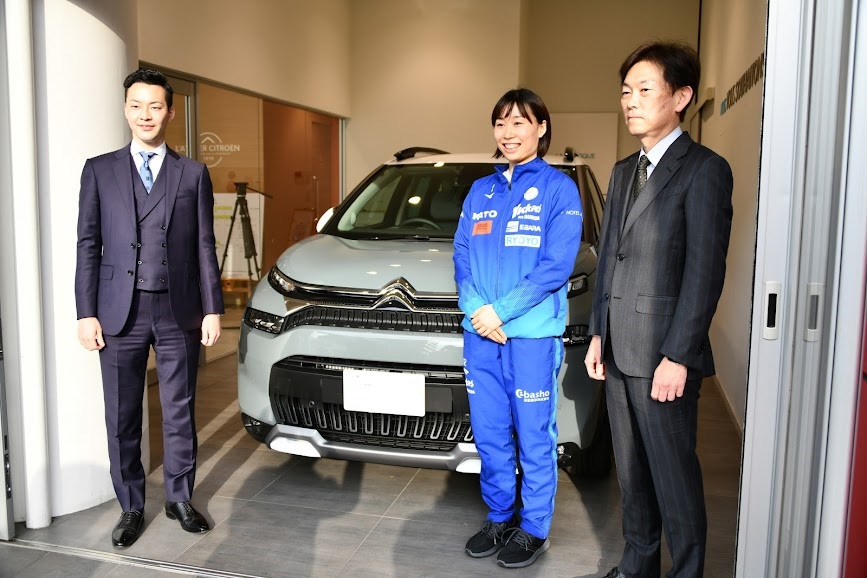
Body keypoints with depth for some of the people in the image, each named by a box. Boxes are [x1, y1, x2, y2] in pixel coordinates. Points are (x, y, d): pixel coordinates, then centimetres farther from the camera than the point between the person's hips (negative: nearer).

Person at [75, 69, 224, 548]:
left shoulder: (193, 174, 7)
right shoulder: (99, 170, 7)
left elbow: (204, 247, 5)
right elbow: (88, 245, 4)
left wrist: (212, 309, 0)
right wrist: (86, 313, -2)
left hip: (179, 311, 0)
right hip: (120, 312, 0)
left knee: (179, 411, 10)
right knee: (122, 418, 8)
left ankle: (179, 498, 27)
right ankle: (131, 507, 24)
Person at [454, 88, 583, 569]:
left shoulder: (558, 188, -3)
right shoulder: (480, 190, 13)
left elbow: (557, 264, -12)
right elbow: (462, 255, 9)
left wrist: (501, 311, -16)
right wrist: (475, 309, -9)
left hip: (532, 333, -5)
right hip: (480, 332, 5)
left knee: (533, 435, 5)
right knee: (489, 433, 13)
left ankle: (534, 528, 22)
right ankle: (499, 517, 31)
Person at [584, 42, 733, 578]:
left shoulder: (704, 169, -8)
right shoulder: (624, 171, 15)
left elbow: (706, 271, -14)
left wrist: (678, 357, -16)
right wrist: (599, 335, 11)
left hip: (663, 353, -7)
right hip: (619, 350, 8)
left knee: (674, 475, 4)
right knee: (631, 471, 18)